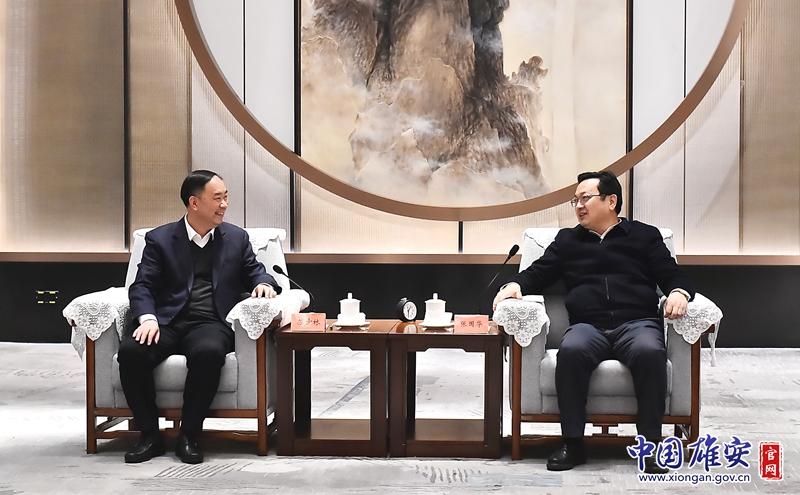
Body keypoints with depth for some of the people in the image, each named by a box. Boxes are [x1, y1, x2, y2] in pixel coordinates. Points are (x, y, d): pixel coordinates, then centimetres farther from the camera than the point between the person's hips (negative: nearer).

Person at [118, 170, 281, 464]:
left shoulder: (236, 238, 17)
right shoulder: (159, 239, 10)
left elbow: (254, 273, 21)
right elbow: (142, 286, 3)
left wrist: (264, 283, -5)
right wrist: (147, 318, -17)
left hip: (210, 324, 0)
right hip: (167, 322, 1)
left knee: (209, 352, -36)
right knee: (130, 351, -29)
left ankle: (189, 436, -18)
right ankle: (150, 436, -11)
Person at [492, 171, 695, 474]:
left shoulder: (645, 235, 21)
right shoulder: (567, 240, 28)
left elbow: (672, 275, 13)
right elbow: (538, 273, 21)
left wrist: (679, 292, -10)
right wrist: (515, 284, -1)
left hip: (637, 322, -1)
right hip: (588, 326, 1)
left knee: (650, 352, -36)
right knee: (571, 350, -34)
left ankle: (650, 443, -25)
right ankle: (573, 443, -25)